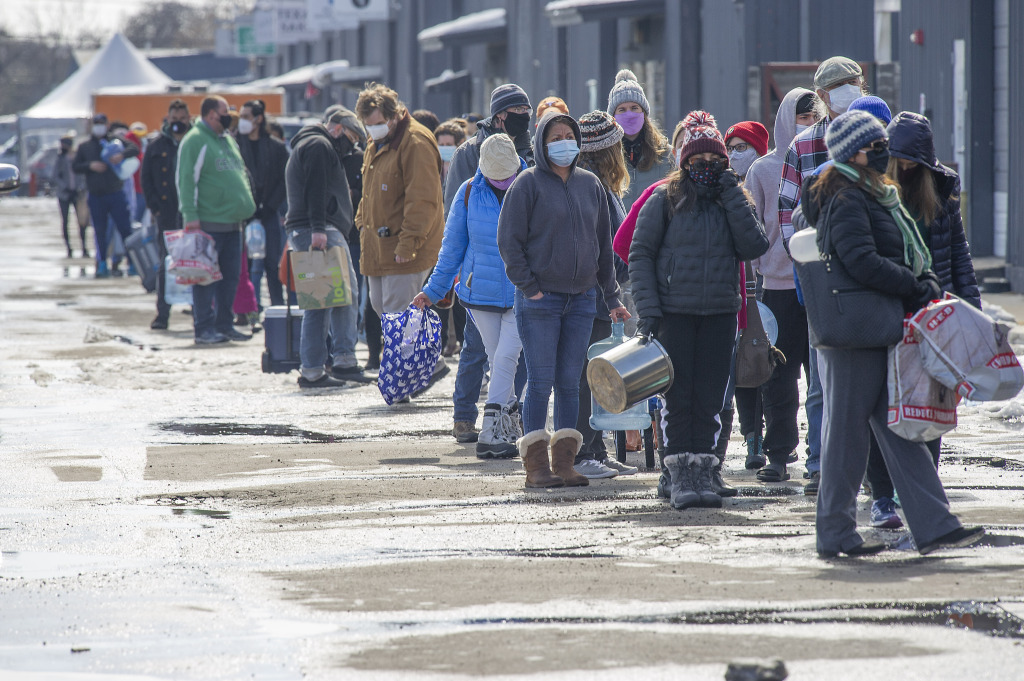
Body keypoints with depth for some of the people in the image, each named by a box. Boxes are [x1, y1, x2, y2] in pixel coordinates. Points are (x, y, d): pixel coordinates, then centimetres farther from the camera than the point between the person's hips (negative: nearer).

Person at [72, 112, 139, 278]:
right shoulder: (84, 146, 13)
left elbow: (134, 149, -2)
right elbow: (75, 166, 9)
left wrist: (122, 155, -21)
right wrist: (90, 165, -9)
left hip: (116, 194, -1)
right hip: (95, 196, 2)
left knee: (125, 229, -5)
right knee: (100, 232, 4)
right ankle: (102, 265, 9)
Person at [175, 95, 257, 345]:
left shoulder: (228, 140, 18)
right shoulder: (194, 141, -9)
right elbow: (186, 180, -14)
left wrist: (247, 207, 20)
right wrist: (190, 216, -20)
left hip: (232, 222, 8)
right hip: (208, 223, -8)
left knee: (230, 276, 9)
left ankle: (224, 324, 17)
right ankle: (204, 328, -3)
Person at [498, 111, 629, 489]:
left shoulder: (591, 185, 12)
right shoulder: (528, 184, -3)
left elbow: (603, 244, 18)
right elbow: (509, 240, -5)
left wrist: (612, 296, 16)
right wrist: (529, 287, -11)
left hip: (582, 299, 5)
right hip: (540, 300, -5)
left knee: (570, 382, 6)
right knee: (541, 382, -6)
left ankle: (564, 463, 10)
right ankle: (536, 466, -3)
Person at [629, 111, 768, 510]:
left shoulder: (733, 202, 10)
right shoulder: (665, 200, 0)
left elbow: (754, 248, -6)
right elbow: (639, 253, -1)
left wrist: (732, 197, -8)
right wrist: (647, 308, -10)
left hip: (720, 315, 3)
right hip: (674, 313, -3)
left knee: (709, 401, 3)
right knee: (679, 399, -2)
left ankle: (702, 475, 8)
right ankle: (679, 480, 1)